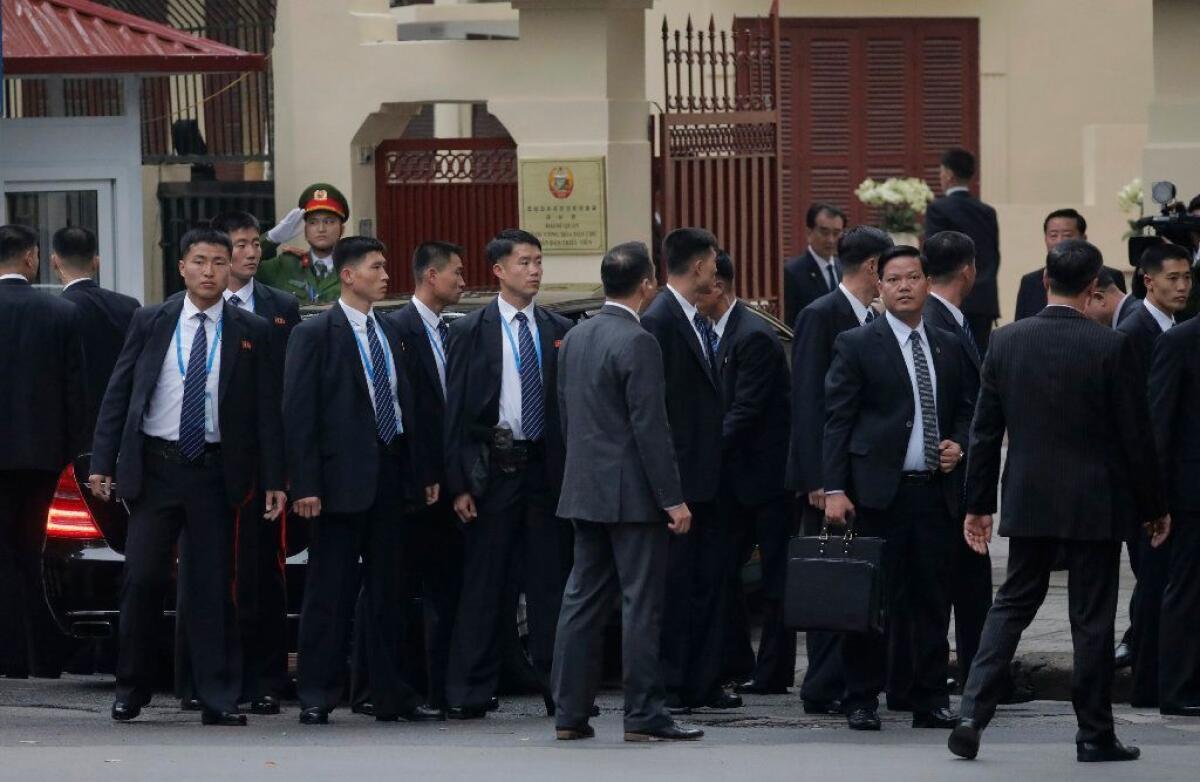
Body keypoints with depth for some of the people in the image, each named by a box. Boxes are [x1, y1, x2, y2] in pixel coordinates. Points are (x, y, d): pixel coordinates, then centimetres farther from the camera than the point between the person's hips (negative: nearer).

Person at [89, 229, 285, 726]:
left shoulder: (251, 333, 5)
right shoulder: (150, 323, 5)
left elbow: (266, 410, 4)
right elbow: (117, 395, 6)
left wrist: (273, 480, -1)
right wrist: (102, 462, -1)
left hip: (215, 473, 0)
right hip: (155, 469, 0)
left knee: (213, 588, 1)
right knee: (143, 580, -3)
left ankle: (218, 700, 4)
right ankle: (132, 689, 10)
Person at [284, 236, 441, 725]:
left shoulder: (389, 334, 14)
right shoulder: (315, 335, -5)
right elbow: (299, 415, -9)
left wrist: (423, 473, 12)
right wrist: (305, 486, -15)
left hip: (391, 477, 6)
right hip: (344, 478, -6)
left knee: (388, 592, 10)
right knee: (330, 592, -2)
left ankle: (392, 696, 14)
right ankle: (317, 697, 2)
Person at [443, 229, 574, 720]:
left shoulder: (560, 332, 9)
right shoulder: (470, 332, 1)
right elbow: (456, 412, 0)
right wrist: (459, 484, -7)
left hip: (547, 470, 2)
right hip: (493, 470, -2)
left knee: (551, 581, 3)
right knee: (483, 585, 0)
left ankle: (559, 688, 7)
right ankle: (469, 694, 4)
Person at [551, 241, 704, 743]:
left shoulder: (575, 338, 9)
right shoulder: (637, 344, -16)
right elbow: (650, 428, -18)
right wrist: (673, 499, -14)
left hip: (584, 489, 8)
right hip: (632, 493, -8)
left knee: (583, 601, 10)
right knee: (641, 603, -3)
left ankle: (570, 714, 11)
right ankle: (644, 715, -2)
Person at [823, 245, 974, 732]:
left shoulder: (949, 348, 15)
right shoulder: (856, 346, 1)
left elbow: (965, 411, 24)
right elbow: (837, 421, -3)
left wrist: (957, 444, 1)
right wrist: (834, 489, -10)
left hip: (936, 490, 4)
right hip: (878, 491, -4)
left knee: (932, 600, 5)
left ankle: (930, 700, 10)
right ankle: (862, 700, 4)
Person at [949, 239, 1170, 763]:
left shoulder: (1006, 342, -1)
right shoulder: (1111, 347, -12)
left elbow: (985, 430, 3)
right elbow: (1136, 437, -8)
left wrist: (979, 503, 12)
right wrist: (1154, 507, 3)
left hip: (1028, 500, 3)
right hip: (1095, 503, -3)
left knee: (1012, 604, 13)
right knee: (1092, 618, 5)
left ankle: (973, 713, -2)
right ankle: (1094, 735, 12)